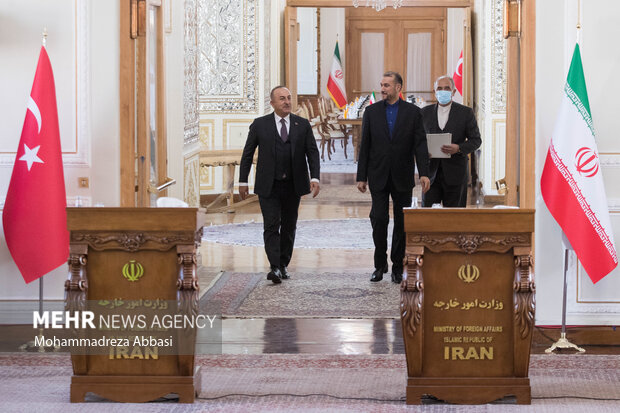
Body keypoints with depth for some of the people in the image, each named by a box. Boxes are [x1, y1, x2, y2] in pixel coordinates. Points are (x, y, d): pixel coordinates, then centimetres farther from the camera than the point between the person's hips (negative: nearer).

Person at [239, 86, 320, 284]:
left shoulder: (303, 125, 5)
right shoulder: (260, 124, 1)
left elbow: (312, 152, 3)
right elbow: (247, 153, 5)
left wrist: (315, 178, -10)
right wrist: (243, 181, 2)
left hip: (293, 186, 2)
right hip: (268, 186, -2)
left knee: (289, 227, 9)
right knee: (271, 225, -11)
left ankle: (283, 265, 19)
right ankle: (275, 268, -17)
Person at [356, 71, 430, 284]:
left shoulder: (413, 112, 1)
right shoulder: (372, 111, 5)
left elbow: (420, 145, -3)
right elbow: (365, 146, 6)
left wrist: (424, 173, -14)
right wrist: (362, 176, 2)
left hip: (402, 177, 0)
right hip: (378, 177, 0)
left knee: (402, 222, 4)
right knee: (378, 219, -5)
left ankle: (398, 267, 13)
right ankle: (380, 265, 8)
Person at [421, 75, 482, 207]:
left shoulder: (466, 112, 3)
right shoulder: (426, 112, 11)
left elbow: (476, 140, 3)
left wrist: (459, 148, -16)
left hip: (455, 174, -2)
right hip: (431, 172, 2)